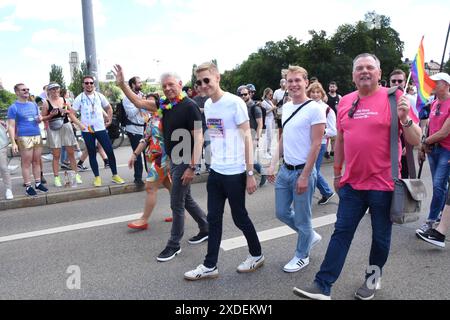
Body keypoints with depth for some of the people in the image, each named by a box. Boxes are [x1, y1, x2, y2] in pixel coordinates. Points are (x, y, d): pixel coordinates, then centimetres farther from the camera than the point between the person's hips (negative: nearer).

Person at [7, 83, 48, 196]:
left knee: (37, 161, 10)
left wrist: (40, 119, -1)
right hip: (24, 138, -5)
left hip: (38, 136, 5)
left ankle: (38, 183, 19)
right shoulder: (13, 107, -4)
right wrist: (13, 143, -16)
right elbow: (11, 126, -8)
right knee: (26, 163, 0)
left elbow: (39, 117, 25)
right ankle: (28, 186, 6)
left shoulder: (33, 104, 13)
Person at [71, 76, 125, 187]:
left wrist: (109, 120, 9)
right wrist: (80, 124, -13)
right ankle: (97, 177, 15)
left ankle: (115, 175, 9)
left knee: (110, 151, -2)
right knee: (92, 154, 6)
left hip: (101, 128, 2)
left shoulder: (99, 96, 5)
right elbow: (72, 113, -3)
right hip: (87, 130, -1)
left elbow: (109, 108, 17)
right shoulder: (79, 98, -2)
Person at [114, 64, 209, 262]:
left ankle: (174, 245, 16)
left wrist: (192, 167, -24)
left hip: (185, 161, -8)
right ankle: (206, 229, 36)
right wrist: (122, 84, 1)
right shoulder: (165, 105, 5)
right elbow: (139, 103, 10)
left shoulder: (189, 106, -17)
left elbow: (198, 138, -21)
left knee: (177, 204, 0)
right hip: (173, 160, 8)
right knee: (186, 199, 19)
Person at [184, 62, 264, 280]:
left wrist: (250, 174, -14)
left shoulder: (235, 103, -12)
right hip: (215, 171, 6)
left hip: (235, 172, -6)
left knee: (239, 217, 8)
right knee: (214, 219, 10)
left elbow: (246, 137, -12)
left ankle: (257, 255, 31)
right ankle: (210, 266, 22)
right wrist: (213, 160, 15)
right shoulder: (207, 105, 8)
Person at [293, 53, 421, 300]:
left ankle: (373, 278, 36)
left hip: (383, 183, -3)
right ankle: (322, 286, 11)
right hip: (352, 183, 4)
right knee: (341, 233, 6)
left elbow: (415, 140, -6)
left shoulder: (394, 97, -6)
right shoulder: (345, 102, 7)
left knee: (380, 236, 13)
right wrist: (337, 173, 17)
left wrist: (405, 118, -25)